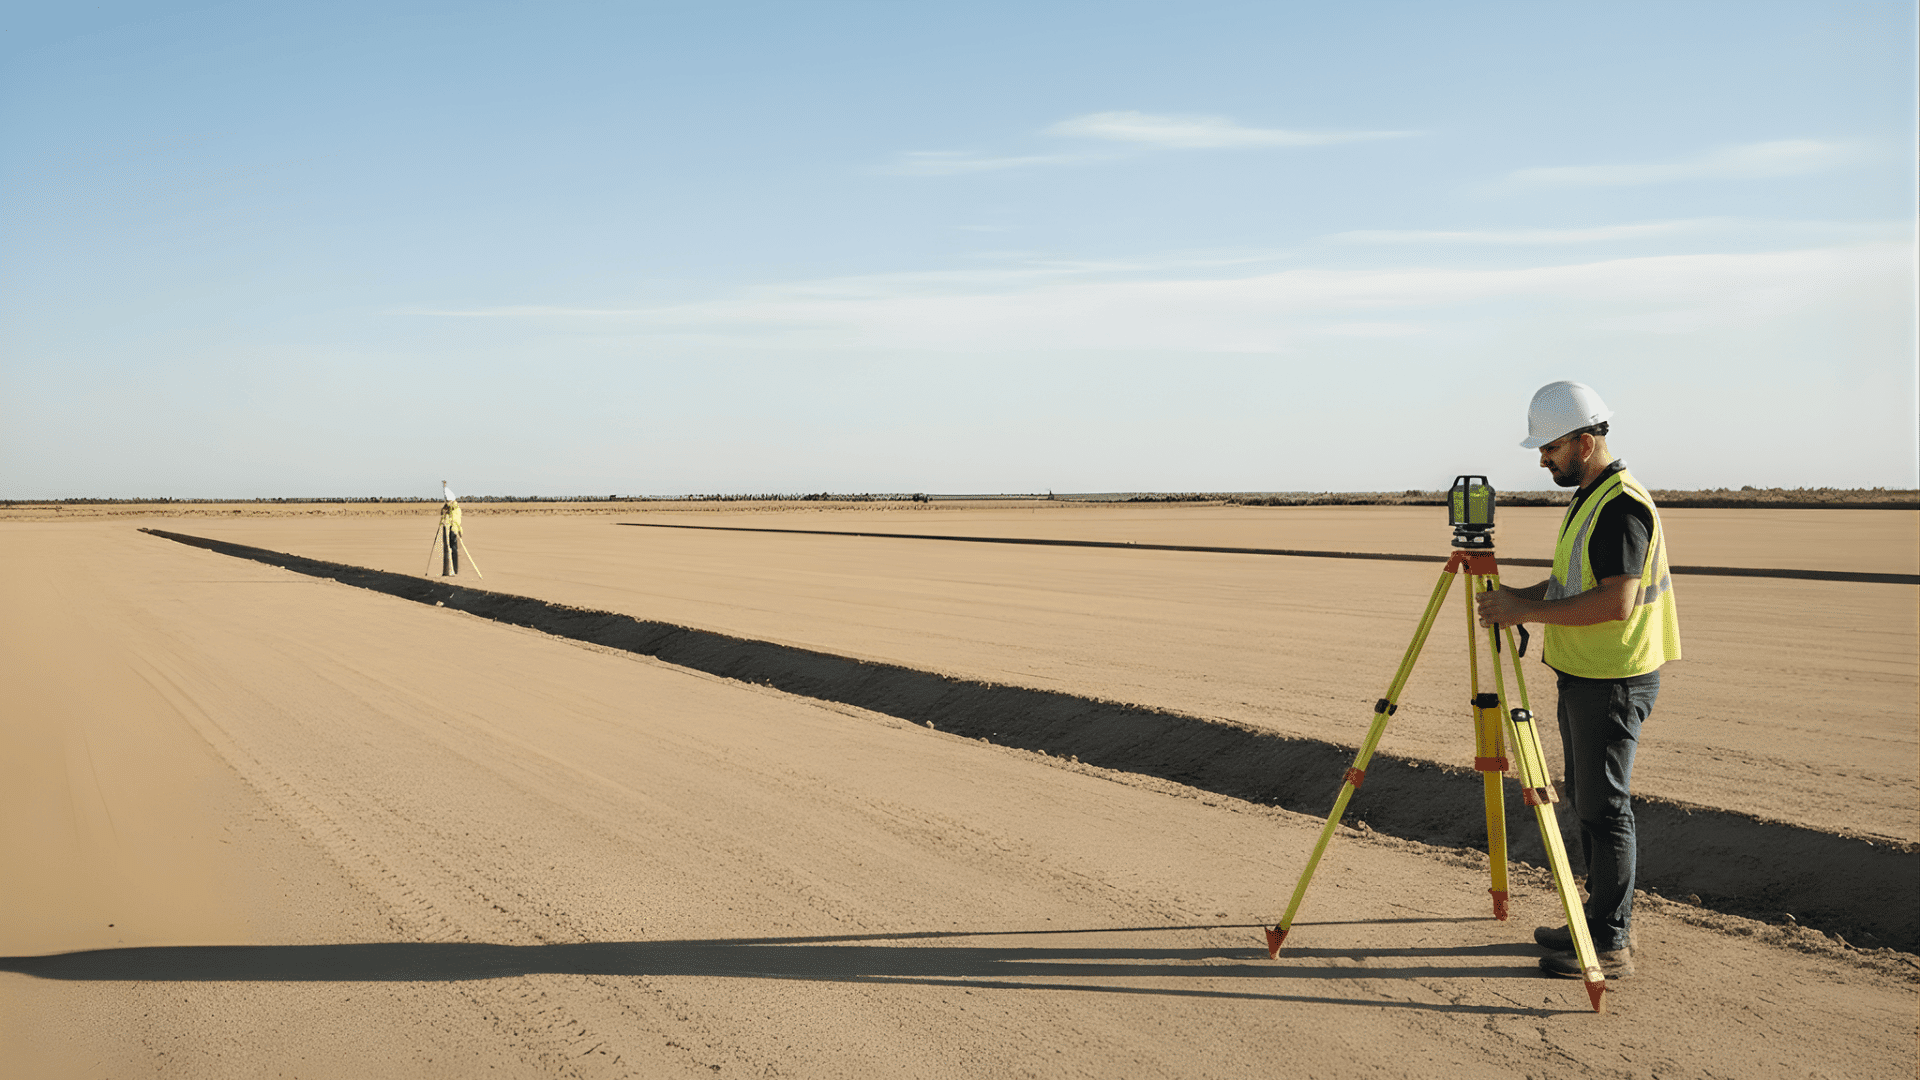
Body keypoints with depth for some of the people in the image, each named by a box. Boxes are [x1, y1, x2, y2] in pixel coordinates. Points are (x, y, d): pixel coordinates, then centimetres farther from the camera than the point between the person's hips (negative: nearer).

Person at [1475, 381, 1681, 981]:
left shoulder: (1621, 506, -20)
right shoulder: (1588, 498, 13)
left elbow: (1616, 601, -27)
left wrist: (1528, 611, -22)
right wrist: (1520, 598, 6)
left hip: (1614, 680, -10)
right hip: (1583, 676, 10)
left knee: (1604, 808, -4)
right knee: (1585, 800, 16)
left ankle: (1611, 945, 4)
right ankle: (1599, 921, 26)